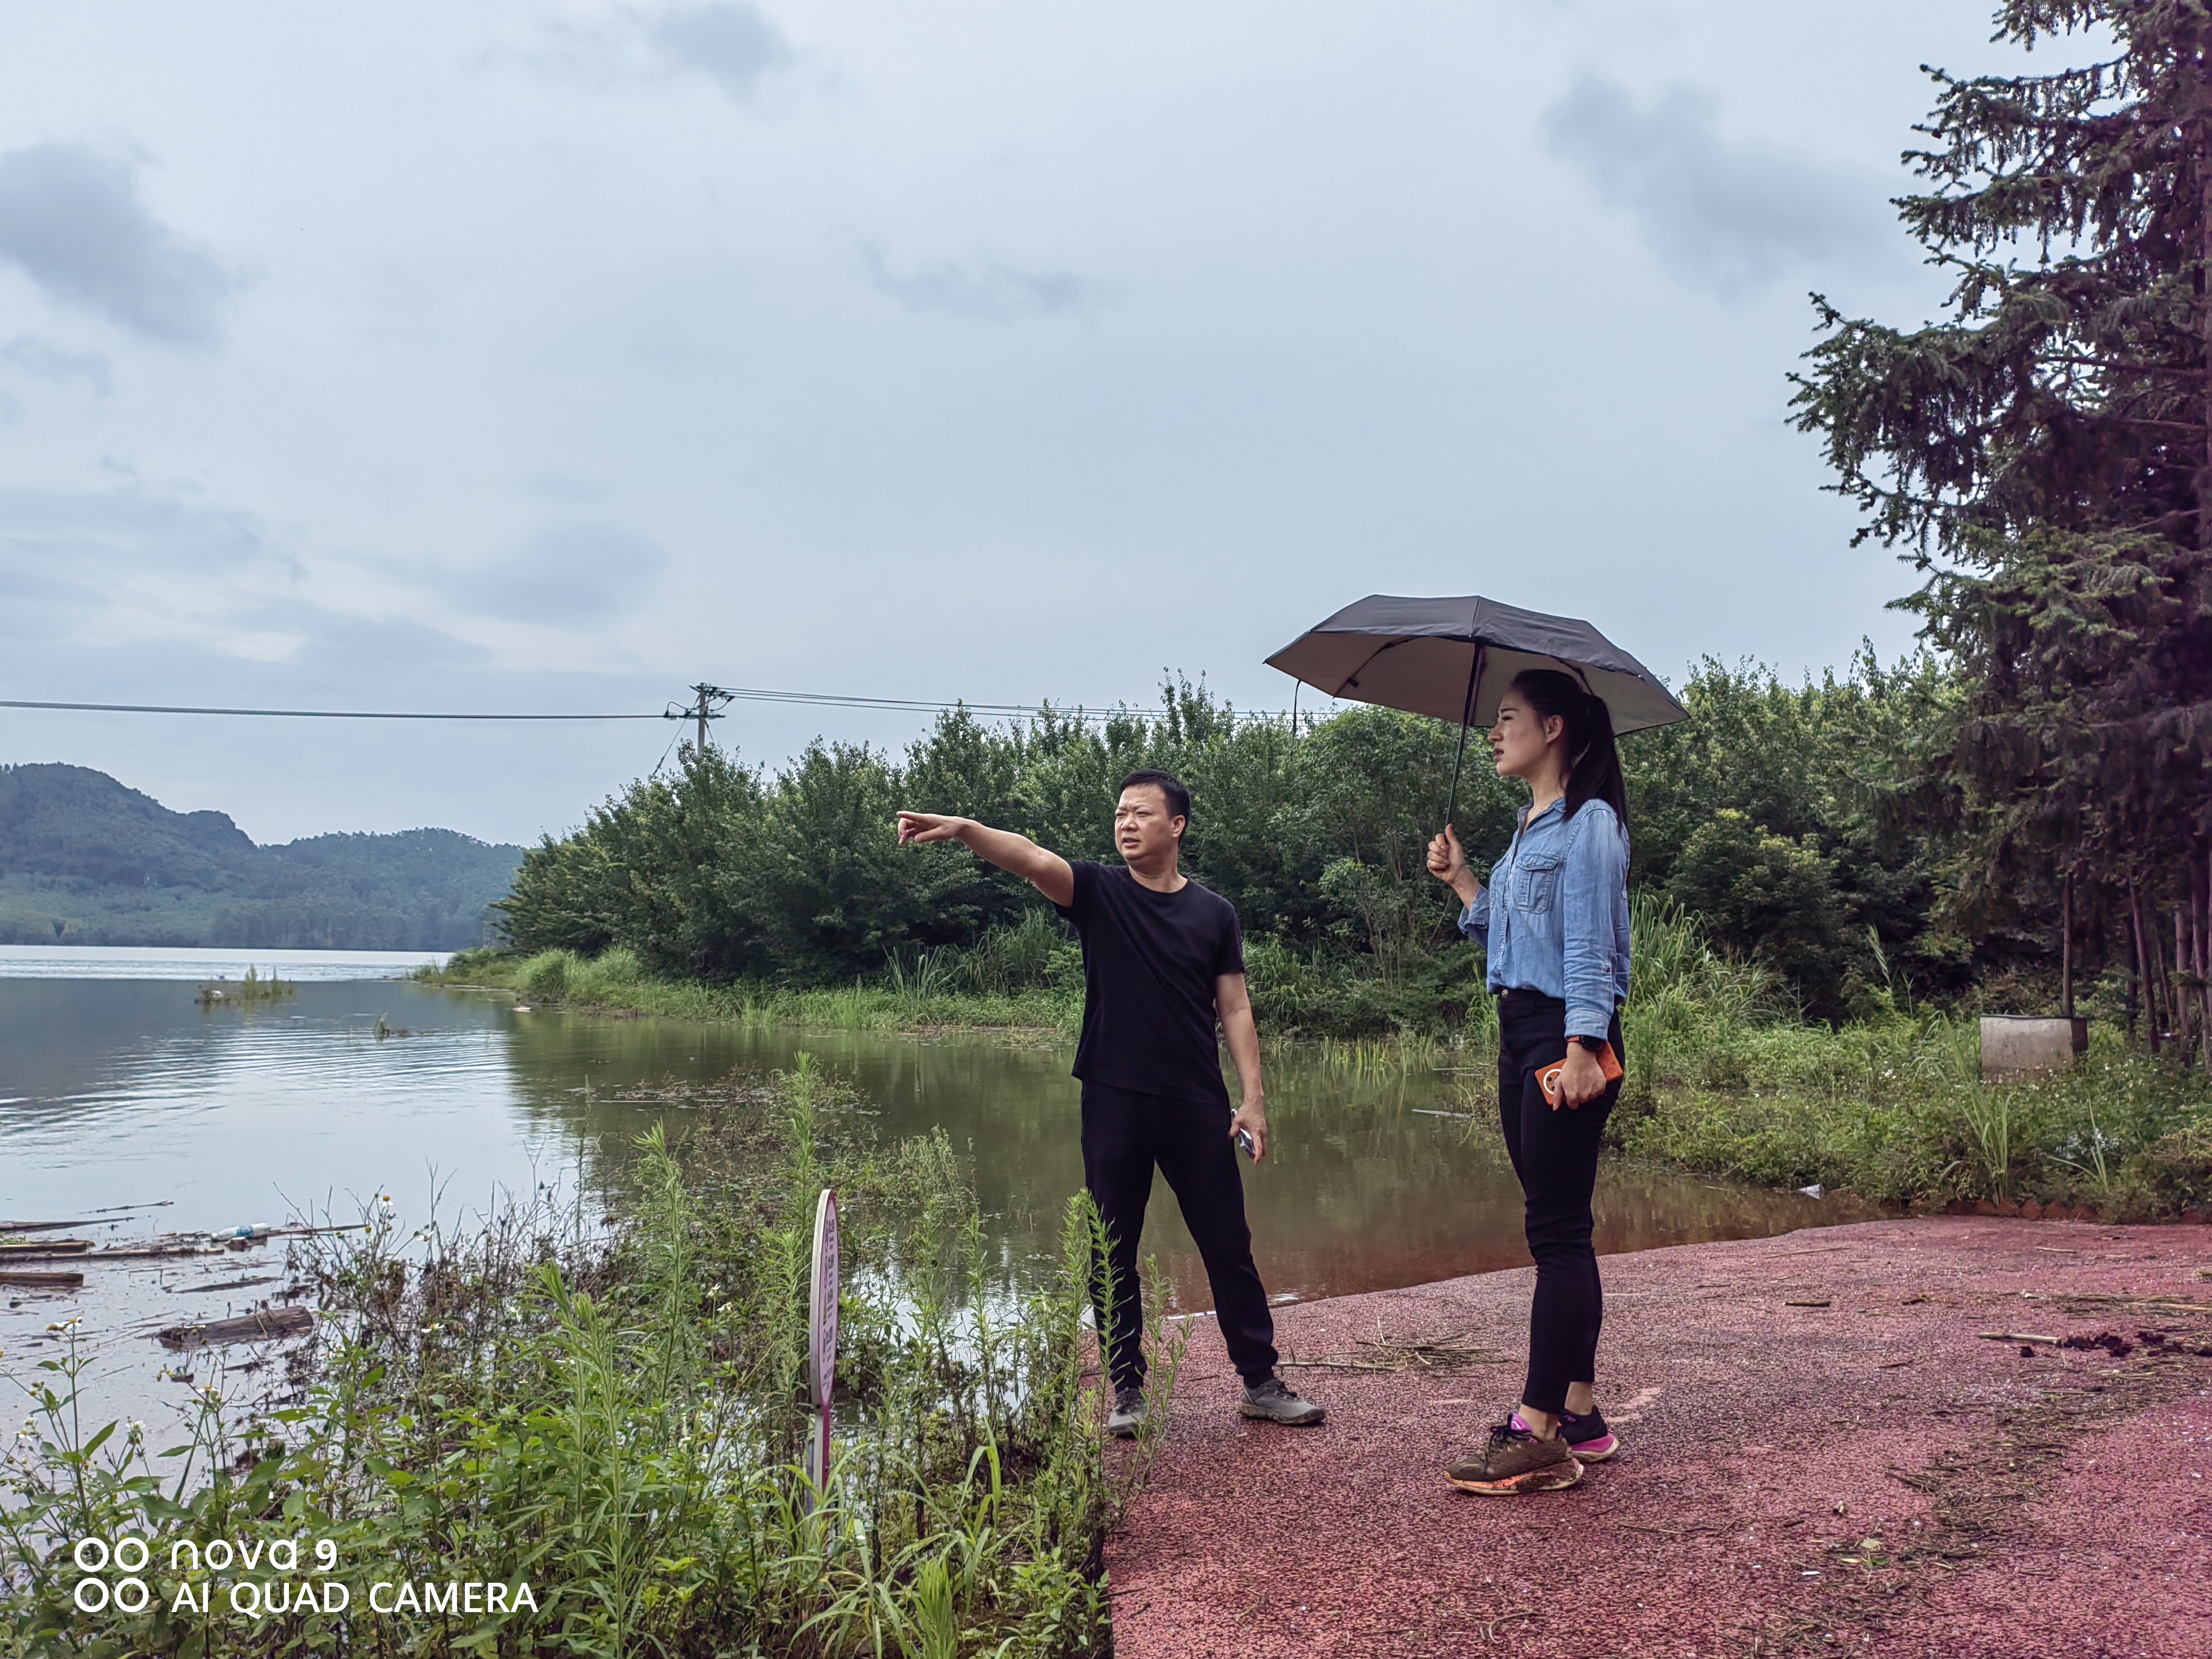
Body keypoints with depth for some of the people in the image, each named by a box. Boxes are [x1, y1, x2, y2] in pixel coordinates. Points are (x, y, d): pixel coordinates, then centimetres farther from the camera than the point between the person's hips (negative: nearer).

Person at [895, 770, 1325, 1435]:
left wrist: (1254, 1098, -2)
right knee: (1113, 1253, 6)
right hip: (1113, 1103, 0)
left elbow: (1234, 1009, 6)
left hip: (1198, 1106, 1)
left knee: (1228, 1245, 6)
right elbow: (1030, 858, -17)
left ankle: (1261, 1382, 19)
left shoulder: (1214, 914, 5)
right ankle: (1128, 1391, 19)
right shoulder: (1099, 892, 1)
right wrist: (965, 829, -35)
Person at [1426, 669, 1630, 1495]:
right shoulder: (1526, 829, 20)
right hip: (1518, 1034, 10)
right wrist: (1459, 879, 14)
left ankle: (1538, 1434, -8)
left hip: (1567, 1036, -10)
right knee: (1558, 1231, 11)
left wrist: (1580, 1047, -22)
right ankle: (1579, 1415, 17)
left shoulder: (1588, 822, -7)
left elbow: (1589, 945, -16)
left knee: (1556, 1231, -9)